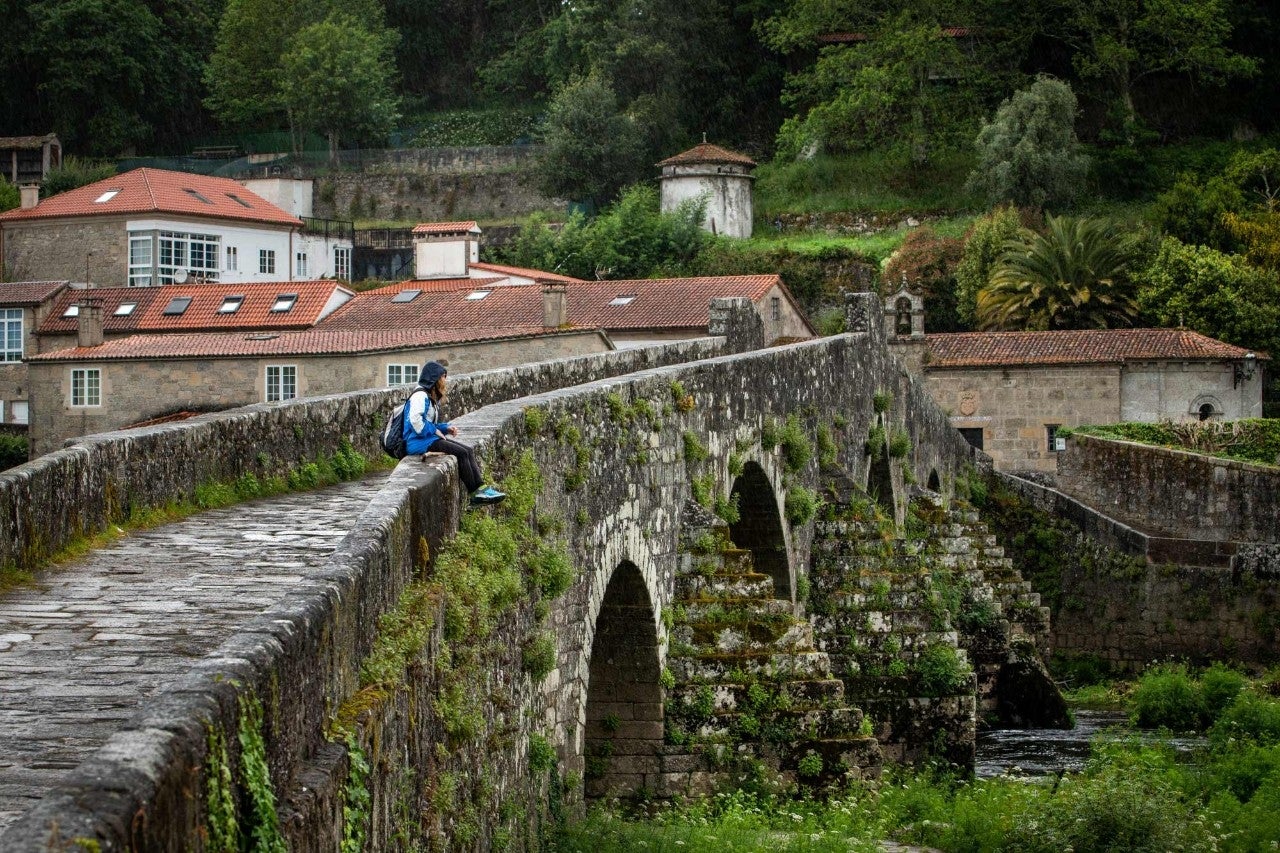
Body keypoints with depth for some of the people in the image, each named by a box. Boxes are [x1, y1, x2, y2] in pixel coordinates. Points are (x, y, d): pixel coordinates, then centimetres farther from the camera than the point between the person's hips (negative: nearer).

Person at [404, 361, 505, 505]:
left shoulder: (430, 397, 21)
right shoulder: (420, 396, -12)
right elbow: (415, 420, -26)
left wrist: (446, 427, 9)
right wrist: (434, 431, -17)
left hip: (430, 438, 11)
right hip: (419, 441, -11)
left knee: (468, 450, -4)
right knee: (461, 453, -19)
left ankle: (480, 486, -13)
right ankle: (475, 493, -15)